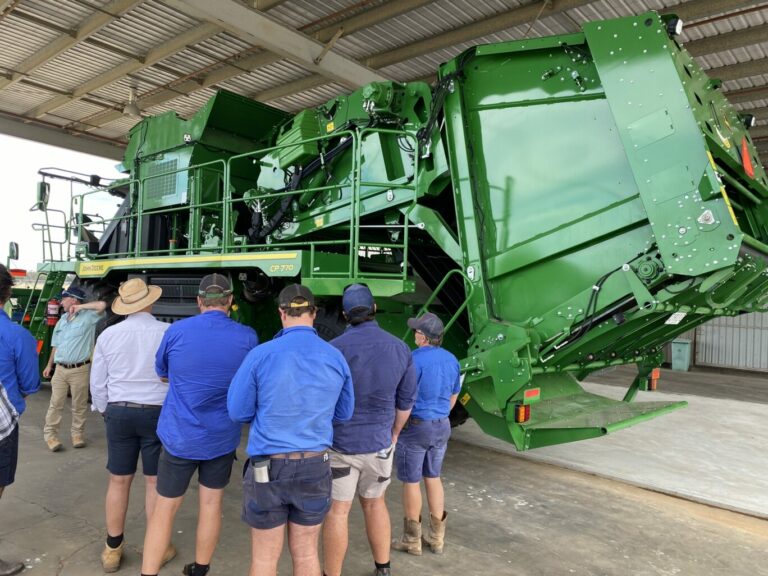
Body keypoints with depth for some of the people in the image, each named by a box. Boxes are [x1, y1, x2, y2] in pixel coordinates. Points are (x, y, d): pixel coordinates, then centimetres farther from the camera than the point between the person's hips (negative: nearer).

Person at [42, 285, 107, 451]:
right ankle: (50, 434, 13)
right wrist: (49, 365, 19)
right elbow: (56, 345, 19)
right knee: (56, 403, 5)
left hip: (80, 369, -5)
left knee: (79, 405, 6)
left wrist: (80, 307, -16)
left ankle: (77, 434, 18)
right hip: (60, 369, 5)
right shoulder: (62, 320, 12)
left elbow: (102, 305, -27)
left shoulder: (88, 316, -7)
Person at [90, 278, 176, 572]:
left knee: (119, 481, 14)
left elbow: (97, 383, 5)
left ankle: (112, 549, 26)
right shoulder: (169, 333, -11)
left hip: (119, 413, 3)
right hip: (158, 414, -2)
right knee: (155, 482, 8)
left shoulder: (108, 335, -1)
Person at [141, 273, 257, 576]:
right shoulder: (247, 337, -9)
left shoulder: (176, 331, -11)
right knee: (211, 503, 17)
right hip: (222, 437, 1)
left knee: (164, 509, 12)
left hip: (179, 435, -1)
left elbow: (162, 373, 7)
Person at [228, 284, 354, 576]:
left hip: (268, 468, -2)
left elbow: (238, 411, -5)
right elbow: (344, 413, 8)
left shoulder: (261, 355, -14)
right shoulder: (336, 358, -4)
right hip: (315, 467, 3)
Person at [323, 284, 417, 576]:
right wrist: (394, 434, 20)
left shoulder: (335, 348, -17)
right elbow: (406, 401, 4)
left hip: (339, 442, -4)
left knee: (337, 511, 8)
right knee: (374, 503, 22)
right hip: (379, 443, 4)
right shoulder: (401, 349, -4)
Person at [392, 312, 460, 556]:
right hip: (442, 426, 7)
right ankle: (437, 537, 25)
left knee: (411, 482, 7)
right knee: (433, 478, 18)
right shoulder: (451, 360, 3)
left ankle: (412, 539, 19)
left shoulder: (415, 360, -19)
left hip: (415, 426, -7)